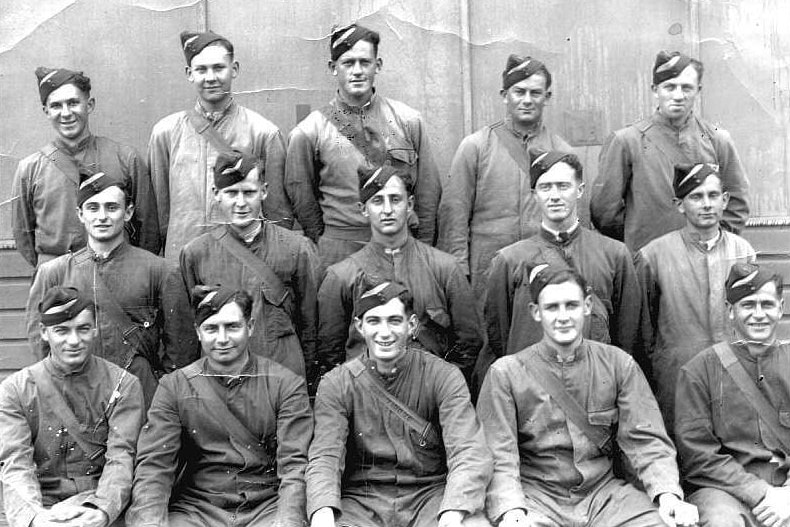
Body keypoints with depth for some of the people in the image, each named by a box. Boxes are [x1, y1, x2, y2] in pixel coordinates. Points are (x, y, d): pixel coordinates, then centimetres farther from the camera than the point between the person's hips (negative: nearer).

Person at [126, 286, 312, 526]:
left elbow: (294, 465, -8)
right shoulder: (174, 387, 5)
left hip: (268, 506, -1)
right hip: (197, 507, 1)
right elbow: (153, 464, -2)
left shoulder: (286, 385, 0)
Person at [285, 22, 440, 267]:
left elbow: (428, 191, 7)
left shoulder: (408, 121, 3)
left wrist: (423, 251, 6)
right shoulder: (308, 133, -2)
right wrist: (324, 245, 7)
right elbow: (301, 199, 6)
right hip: (339, 253, -1)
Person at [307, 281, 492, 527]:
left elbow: (468, 453, -14)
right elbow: (325, 458, -8)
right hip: (362, 502, 1)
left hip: (431, 495, 0)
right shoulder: (335, 385, 1)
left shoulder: (444, 377, -4)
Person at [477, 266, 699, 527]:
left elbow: (644, 439, 0)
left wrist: (668, 493, -17)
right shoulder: (505, 373, -2)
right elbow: (499, 457, -7)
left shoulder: (618, 364, 5)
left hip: (604, 493, 3)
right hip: (537, 495, -2)